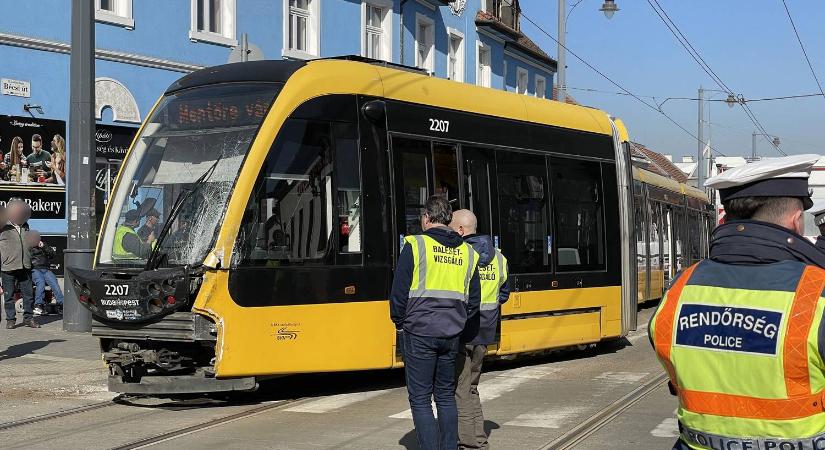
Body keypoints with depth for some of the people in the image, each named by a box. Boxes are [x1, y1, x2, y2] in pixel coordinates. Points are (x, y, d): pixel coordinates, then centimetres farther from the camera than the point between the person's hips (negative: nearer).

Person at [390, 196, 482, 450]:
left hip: (419, 333, -5)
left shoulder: (415, 245, -6)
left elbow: (399, 292, -7)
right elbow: (474, 301, 11)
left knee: (420, 399, 1)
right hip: (451, 335, 5)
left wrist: (400, 323, 7)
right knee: (446, 396, 16)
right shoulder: (468, 252, 8)